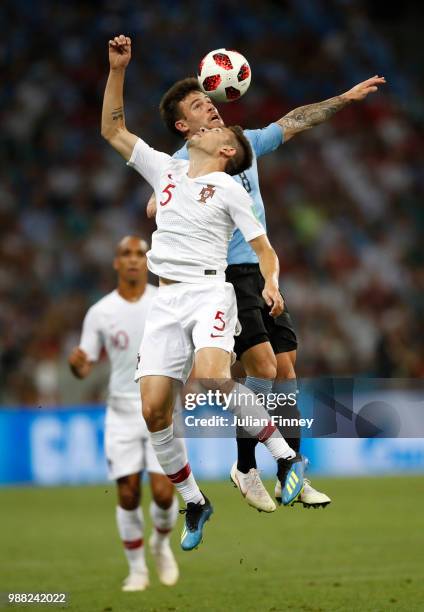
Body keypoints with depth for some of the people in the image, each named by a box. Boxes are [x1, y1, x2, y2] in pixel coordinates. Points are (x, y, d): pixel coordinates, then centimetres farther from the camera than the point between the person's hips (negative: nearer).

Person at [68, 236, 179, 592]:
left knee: (163, 492, -11)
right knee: (128, 495, -4)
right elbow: (85, 368, 2)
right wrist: (77, 364, -21)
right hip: (122, 413, 1)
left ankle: (162, 543, 22)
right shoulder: (100, 312, 0)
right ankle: (137, 568, 15)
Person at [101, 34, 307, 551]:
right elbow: (113, 130, 22)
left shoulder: (228, 188, 6)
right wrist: (117, 70, 14)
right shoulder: (165, 170, 19)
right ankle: (194, 503, 8)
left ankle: (286, 456, -18)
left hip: (209, 291, -5)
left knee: (211, 378, -32)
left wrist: (271, 284, -17)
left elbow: (263, 247, 3)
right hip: (166, 300, 5)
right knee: (153, 410, -7)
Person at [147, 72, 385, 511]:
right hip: (224, 274, -7)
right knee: (263, 367, -17)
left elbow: (295, 122, 23)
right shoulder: (183, 162, -7)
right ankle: (245, 468, 0)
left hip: (263, 271, 7)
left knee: (286, 369, 4)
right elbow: (156, 208, -23)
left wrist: (346, 97, 25)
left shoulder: (244, 143, 13)